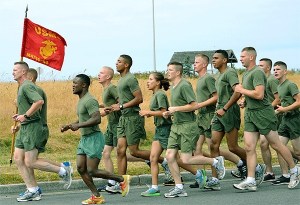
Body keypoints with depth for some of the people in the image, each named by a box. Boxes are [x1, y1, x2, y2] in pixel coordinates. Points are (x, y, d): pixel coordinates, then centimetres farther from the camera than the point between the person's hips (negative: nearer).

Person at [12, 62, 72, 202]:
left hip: (33, 127, -10)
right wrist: (19, 125, 19)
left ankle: (63, 170, 1)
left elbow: (39, 101, -29)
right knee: (18, 158, 5)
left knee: (30, 162, -11)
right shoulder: (21, 87, 20)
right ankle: (33, 190, 7)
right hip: (25, 128, 10)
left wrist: (25, 116, -23)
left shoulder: (27, 86, -13)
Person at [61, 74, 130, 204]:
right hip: (84, 139, 10)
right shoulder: (81, 101, 16)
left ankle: (122, 180, 5)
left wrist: (79, 125, -27)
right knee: (80, 168, 2)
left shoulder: (90, 100, -17)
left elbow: (97, 119, -27)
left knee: (92, 171, -11)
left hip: (94, 139, -10)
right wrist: (69, 126, 14)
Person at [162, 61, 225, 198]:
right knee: (170, 156, -1)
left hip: (188, 125, -9)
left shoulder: (184, 86, -13)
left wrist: (175, 109, -16)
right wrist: (169, 113, 11)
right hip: (176, 125, 9)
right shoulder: (173, 87, 16)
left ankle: (216, 162, 10)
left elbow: (193, 105, -19)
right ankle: (179, 188, 5)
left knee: (186, 159, -9)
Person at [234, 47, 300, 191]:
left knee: (276, 144, 1)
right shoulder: (246, 73, 15)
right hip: (250, 113, 9)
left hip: (263, 113, -9)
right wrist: (246, 100, 9)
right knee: (249, 147, 0)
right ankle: (250, 181, -1)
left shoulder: (257, 72, -16)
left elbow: (259, 94, -27)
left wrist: (242, 90, -15)